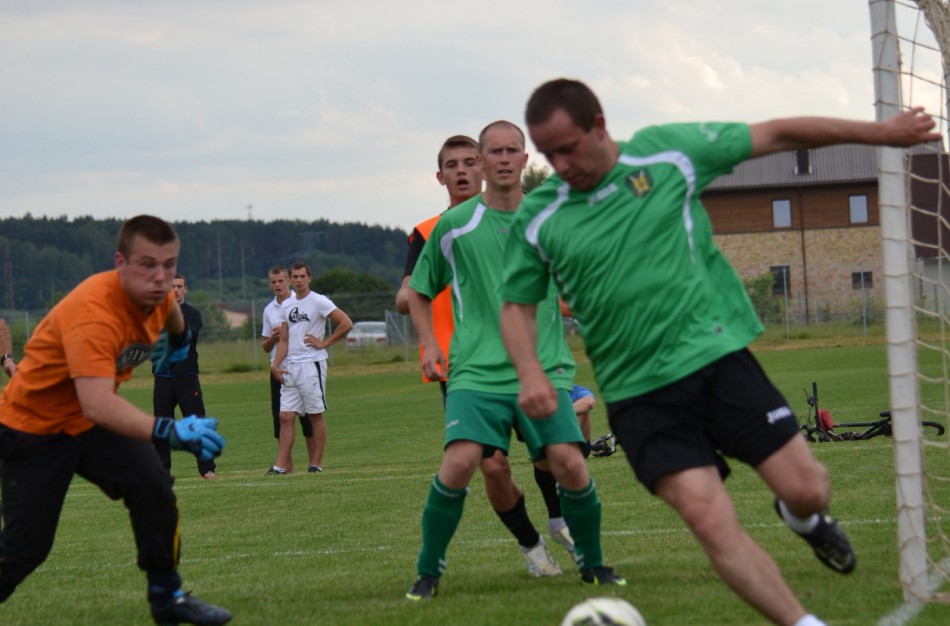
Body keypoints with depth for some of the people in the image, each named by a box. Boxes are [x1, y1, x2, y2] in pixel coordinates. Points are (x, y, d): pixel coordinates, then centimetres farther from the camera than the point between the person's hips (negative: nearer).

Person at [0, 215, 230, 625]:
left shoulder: (154, 294, -12)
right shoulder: (93, 313, -37)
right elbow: (97, 405, -50)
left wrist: (179, 341, 35)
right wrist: (167, 430, -60)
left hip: (95, 421, 6)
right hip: (33, 426, -6)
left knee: (154, 489, -15)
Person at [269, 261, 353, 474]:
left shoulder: (319, 302, -6)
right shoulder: (286, 305, 14)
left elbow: (346, 324, -10)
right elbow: (284, 340, 15)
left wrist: (324, 343, -7)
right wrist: (276, 365, 3)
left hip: (312, 364, -6)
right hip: (290, 367, 6)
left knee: (315, 415, 0)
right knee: (286, 416, 0)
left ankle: (317, 462, 7)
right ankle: (283, 464, -1)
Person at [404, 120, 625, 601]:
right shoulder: (454, 225, 4)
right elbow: (418, 291, 17)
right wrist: (429, 345, 5)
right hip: (476, 372, -1)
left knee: (570, 465, -12)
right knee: (459, 462, -20)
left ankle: (591, 562, 12)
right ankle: (428, 572, -1)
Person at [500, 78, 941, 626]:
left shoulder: (667, 151, -1)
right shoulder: (538, 218, 2)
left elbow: (775, 136, 5)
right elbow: (518, 304, 13)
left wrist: (881, 132, 8)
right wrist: (530, 371, -7)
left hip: (718, 355, 0)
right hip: (639, 393, 0)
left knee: (806, 489, -4)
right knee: (711, 521, -14)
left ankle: (807, 519, 34)